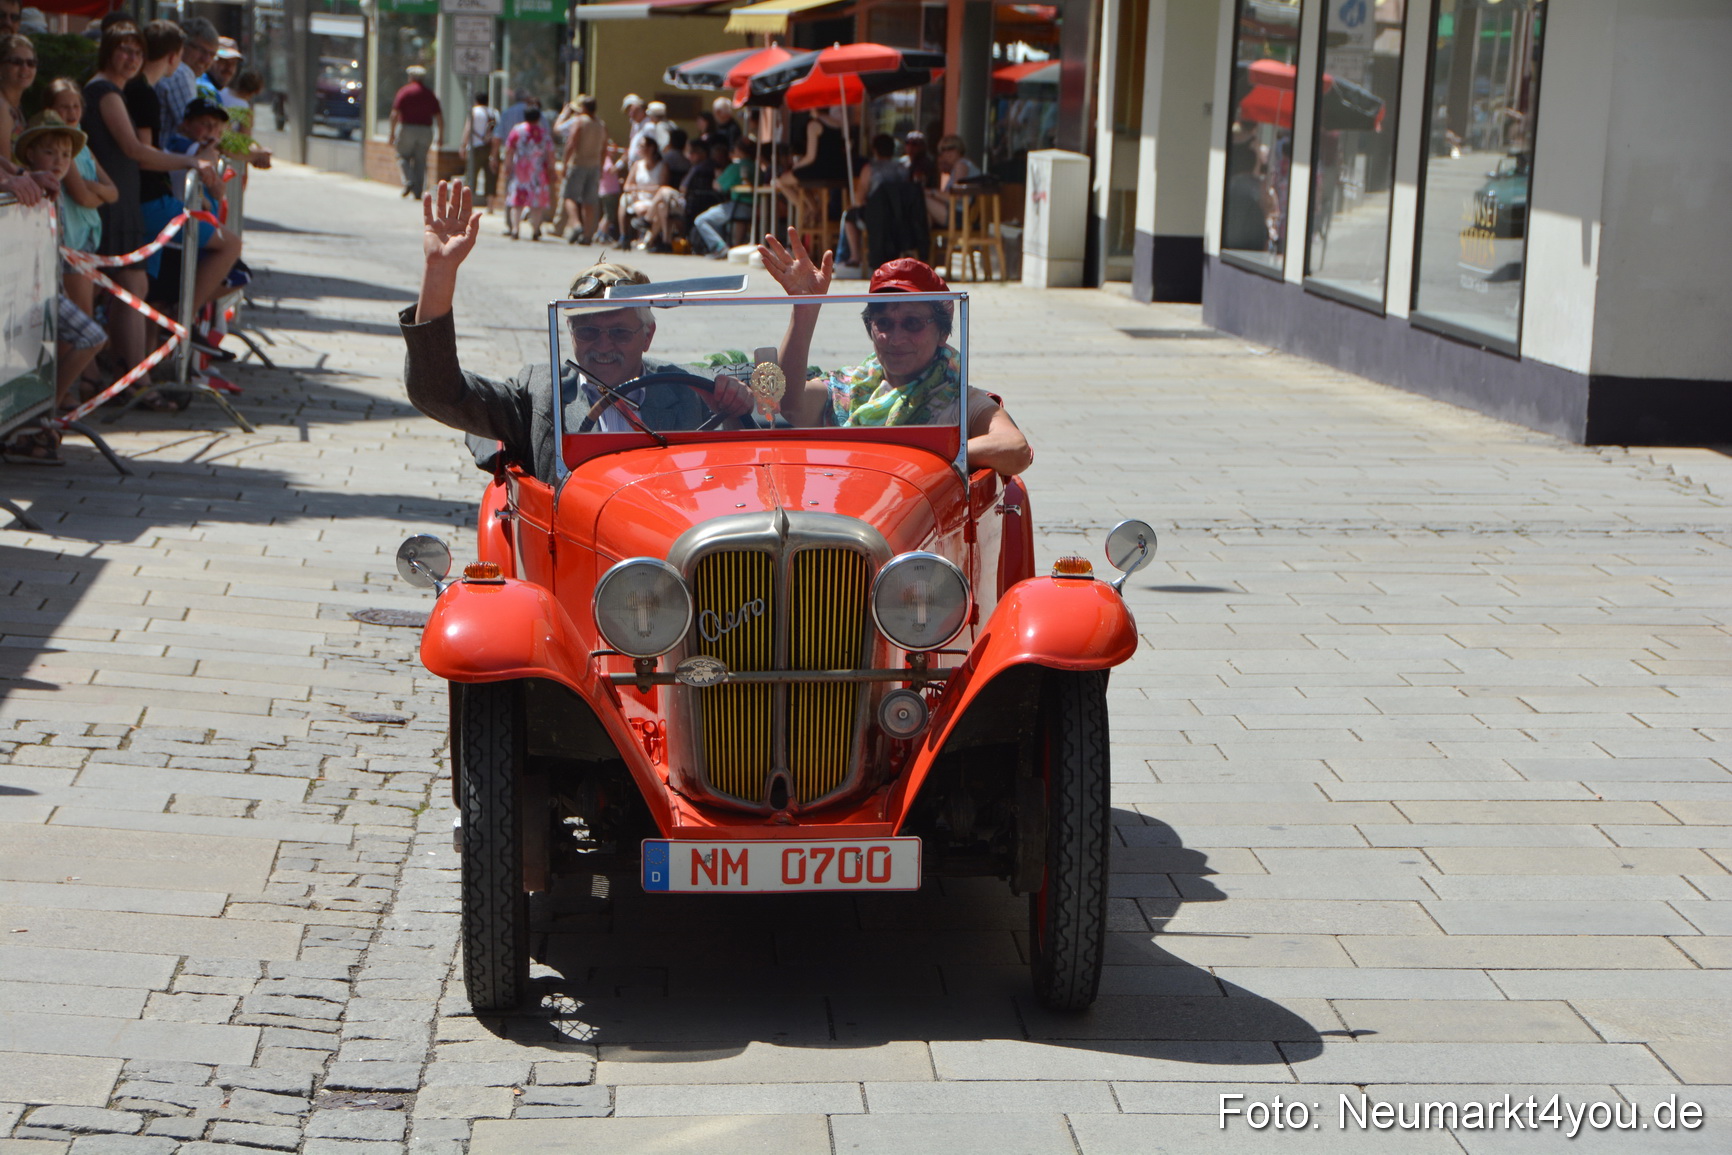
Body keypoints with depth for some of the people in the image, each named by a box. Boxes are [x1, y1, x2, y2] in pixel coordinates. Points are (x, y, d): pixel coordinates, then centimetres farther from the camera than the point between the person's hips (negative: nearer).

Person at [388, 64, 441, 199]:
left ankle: (408, 181, -13)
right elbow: (439, 117, 6)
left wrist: (392, 133, -4)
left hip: (407, 129, -3)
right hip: (426, 131, 3)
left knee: (403, 156, 9)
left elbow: (394, 114, -8)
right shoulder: (430, 94, 9)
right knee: (420, 161, 7)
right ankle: (418, 191, 5)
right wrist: (440, 136, 13)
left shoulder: (404, 91, -1)